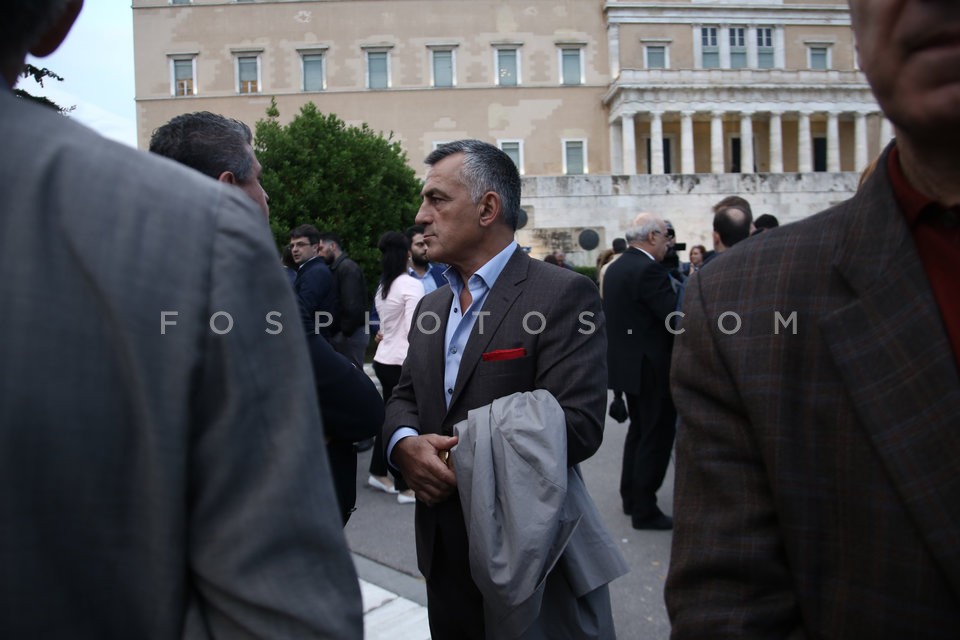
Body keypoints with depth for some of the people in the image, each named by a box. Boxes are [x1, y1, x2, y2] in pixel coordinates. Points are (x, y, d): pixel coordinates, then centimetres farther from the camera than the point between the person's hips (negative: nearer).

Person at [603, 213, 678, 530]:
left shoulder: (615, 268, 8)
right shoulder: (650, 270, -21)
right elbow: (676, 316, -24)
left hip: (627, 363, 10)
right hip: (652, 367, -9)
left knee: (639, 429, 22)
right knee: (656, 436, 1)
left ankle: (631, 497, 31)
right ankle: (644, 510, 8)